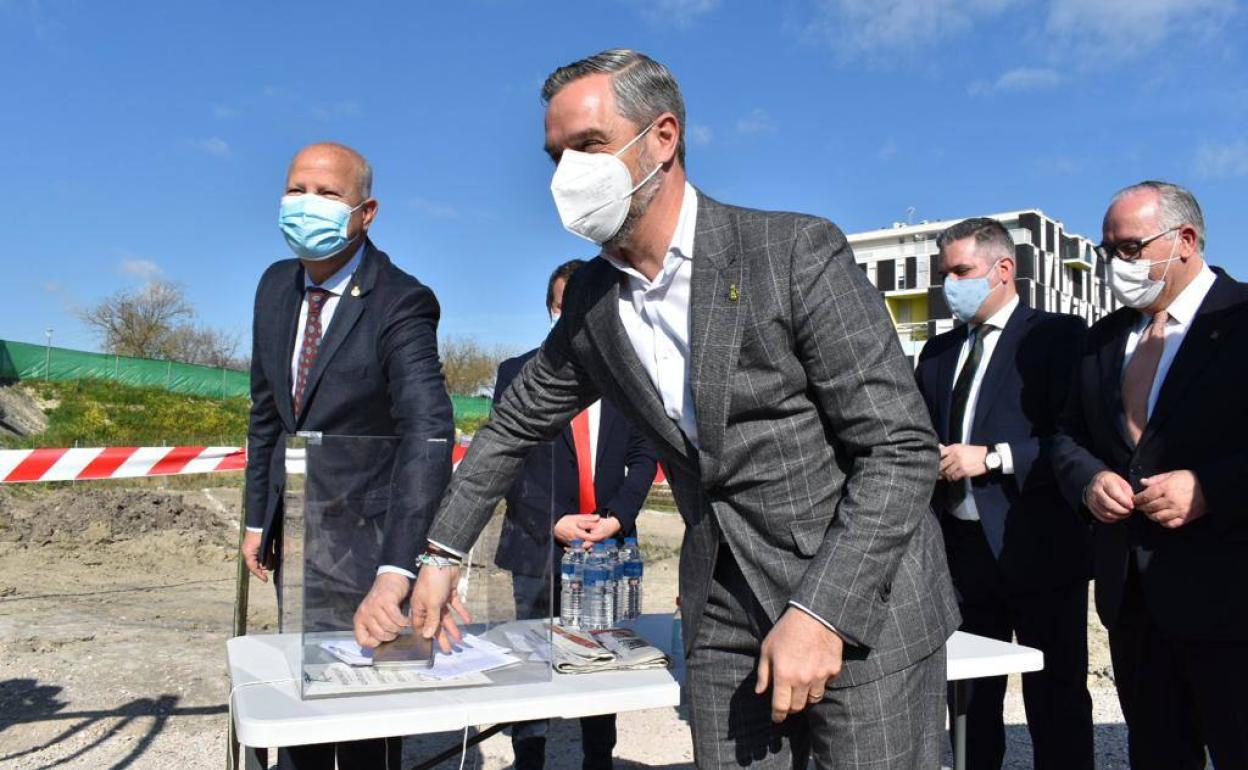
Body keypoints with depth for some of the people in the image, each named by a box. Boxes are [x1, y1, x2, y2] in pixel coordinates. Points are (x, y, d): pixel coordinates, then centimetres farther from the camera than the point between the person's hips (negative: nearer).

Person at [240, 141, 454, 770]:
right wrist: (258, 517, 12)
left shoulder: (403, 304, -21)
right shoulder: (275, 286, 2)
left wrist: (395, 572, -44)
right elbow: (267, 411, 12)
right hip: (292, 524, 7)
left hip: (364, 531, -6)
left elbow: (428, 434, -33)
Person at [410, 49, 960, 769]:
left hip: (863, 607, -4)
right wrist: (443, 553, 16)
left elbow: (903, 449, -15)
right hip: (725, 615, 4)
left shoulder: (800, 252, -14)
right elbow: (516, 425, 18)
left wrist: (822, 611, -21)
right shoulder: (592, 301, 3)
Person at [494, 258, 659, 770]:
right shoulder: (517, 373, 2)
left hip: (609, 542, 2)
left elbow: (643, 456, 5)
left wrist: (618, 516, -10)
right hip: (538, 544, -1)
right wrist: (554, 522, -13)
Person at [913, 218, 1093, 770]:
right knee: (971, 701, 15)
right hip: (960, 550, 6)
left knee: (1055, 704, 6)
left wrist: (992, 458, -19)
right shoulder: (939, 351, 15)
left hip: (1038, 552, -6)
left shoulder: (1057, 336, -5)